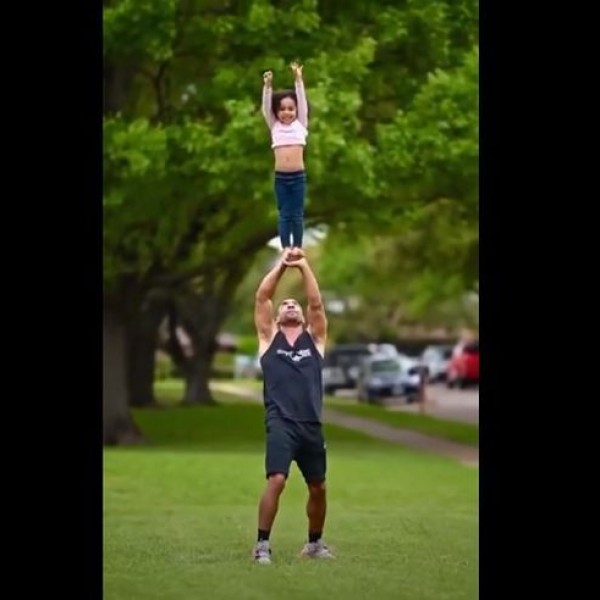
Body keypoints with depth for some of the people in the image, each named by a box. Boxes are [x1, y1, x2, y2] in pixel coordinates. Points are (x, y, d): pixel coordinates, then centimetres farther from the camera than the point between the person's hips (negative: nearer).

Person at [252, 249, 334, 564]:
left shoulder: (314, 339, 15)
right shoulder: (269, 338, 11)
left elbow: (317, 303, 3)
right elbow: (262, 298, 4)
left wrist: (304, 266, 1)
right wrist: (281, 265, 4)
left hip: (311, 424, 3)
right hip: (281, 422, -3)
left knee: (318, 487, 11)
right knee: (276, 480, -20)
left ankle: (314, 542, 31)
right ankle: (262, 544, -11)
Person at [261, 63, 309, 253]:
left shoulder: (300, 125, 6)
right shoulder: (275, 127, 8)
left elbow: (302, 102, -1)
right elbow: (266, 107, -1)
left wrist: (298, 80, -10)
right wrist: (267, 86, -13)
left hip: (298, 176, -1)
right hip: (280, 177, 1)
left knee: (297, 214, 4)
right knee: (284, 214, 5)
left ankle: (297, 248, 9)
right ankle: (286, 248, 8)